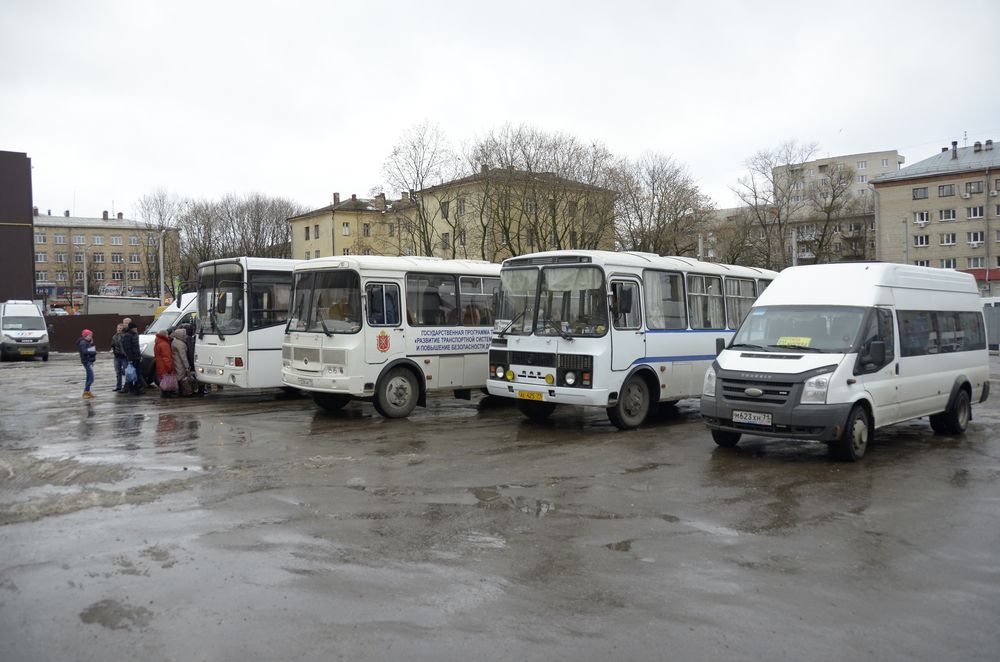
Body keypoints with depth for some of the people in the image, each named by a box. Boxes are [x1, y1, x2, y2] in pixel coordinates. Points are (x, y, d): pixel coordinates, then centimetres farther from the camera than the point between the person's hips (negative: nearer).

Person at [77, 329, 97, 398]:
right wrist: (93, 352, -20)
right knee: (91, 378, -12)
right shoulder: (83, 342, -14)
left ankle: (87, 392, 25)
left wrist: (92, 343, 0)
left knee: (89, 378, 17)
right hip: (87, 361, -10)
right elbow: (84, 351, -26)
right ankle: (85, 392, -6)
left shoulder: (87, 342, 15)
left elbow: (93, 349, 13)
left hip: (90, 361, 10)